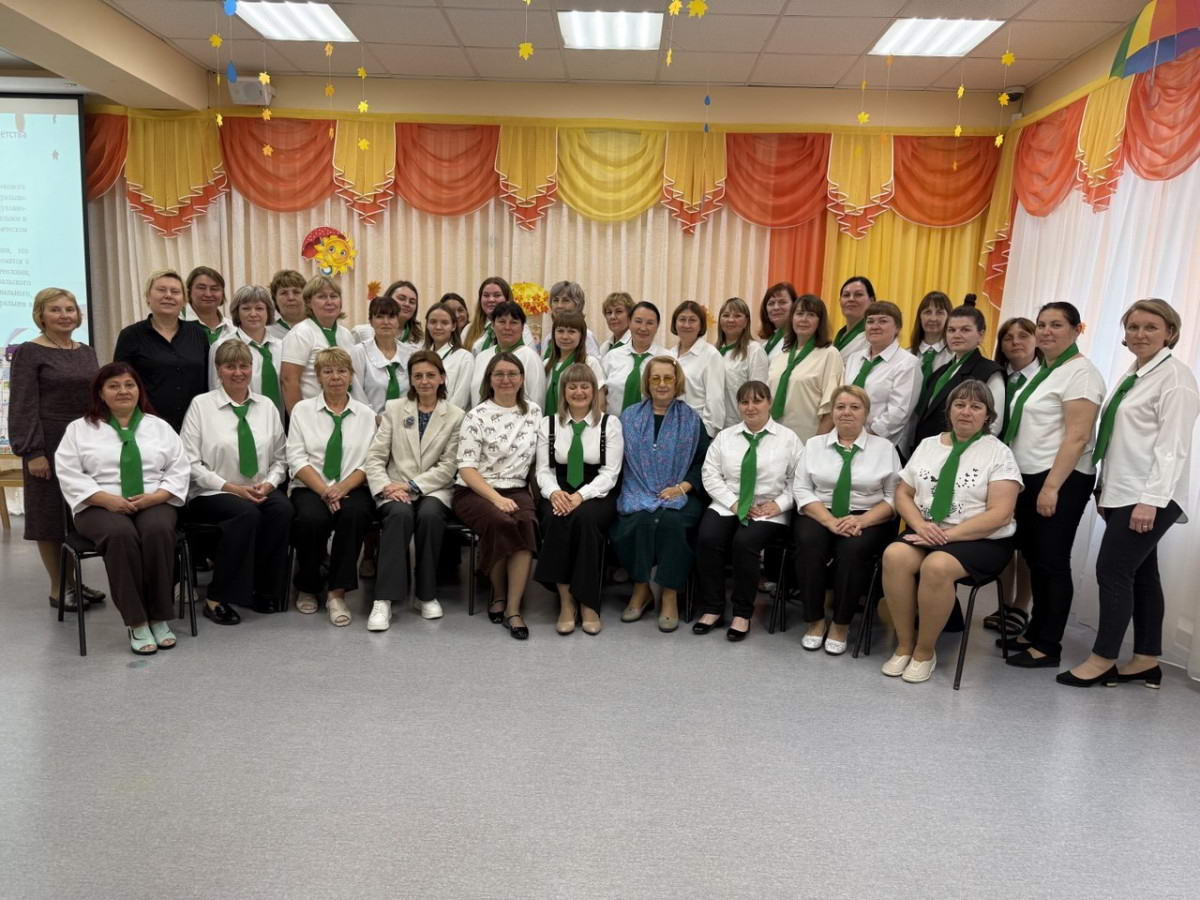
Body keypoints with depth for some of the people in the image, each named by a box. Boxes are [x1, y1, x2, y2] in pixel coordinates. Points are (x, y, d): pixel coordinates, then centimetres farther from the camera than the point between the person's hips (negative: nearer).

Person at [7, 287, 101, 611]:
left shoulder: (86, 352, 11)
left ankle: (74, 581, 20)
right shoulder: (29, 352, -5)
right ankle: (58, 587, 13)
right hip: (50, 445, -5)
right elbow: (23, 406, -9)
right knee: (50, 514, 4)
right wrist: (32, 452, -15)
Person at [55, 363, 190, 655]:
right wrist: (109, 499, -14)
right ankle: (136, 623, -29)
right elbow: (69, 475, 1)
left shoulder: (160, 426, 15)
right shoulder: (79, 429, 11)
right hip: (101, 507, -1)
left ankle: (160, 617, -25)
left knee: (158, 531, -34)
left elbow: (178, 470, 9)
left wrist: (154, 496, -10)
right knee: (121, 535, -36)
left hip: (153, 504, 1)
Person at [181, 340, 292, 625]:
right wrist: (231, 488, -14)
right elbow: (190, 463, -5)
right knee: (246, 513, -34)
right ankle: (218, 598, -19)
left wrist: (269, 484, -8)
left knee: (282, 509, -29)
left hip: (261, 493, 3)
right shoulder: (201, 405, 1)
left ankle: (264, 591, -12)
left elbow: (280, 459, 13)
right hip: (211, 495, -3)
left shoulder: (267, 406, 12)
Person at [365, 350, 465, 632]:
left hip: (433, 489, 0)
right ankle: (384, 599, -32)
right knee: (400, 513, -34)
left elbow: (448, 466, 0)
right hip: (395, 489, 0)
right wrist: (384, 486, -13)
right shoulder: (394, 409, 11)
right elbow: (375, 456, 5)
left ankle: (425, 595, -17)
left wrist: (413, 486, -12)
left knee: (429, 514, -34)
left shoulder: (455, 416, 6)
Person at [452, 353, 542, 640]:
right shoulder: (477, 417, -2)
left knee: (526, 524, -31)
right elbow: (467, 468, -6)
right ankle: (498, 595, -7)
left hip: (516, 490, 3)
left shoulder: (534, 412, 10)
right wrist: (496, 498, -18)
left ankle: (512, 608, -25)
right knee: (502, 523, -34)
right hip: (475, 492, -3)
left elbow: (538, 459, 17)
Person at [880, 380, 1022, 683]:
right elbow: (903, 493, 11)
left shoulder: (998, 453, -1)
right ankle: (904, 645, -12)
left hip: (982, 541, -4)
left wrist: (948, 534, -18)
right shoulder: (928, 445, 13)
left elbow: (999, 514, -11)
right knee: (894, 555, -28)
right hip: (928, 535, 4)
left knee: (937, 566, -34)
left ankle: (925, 652, -13)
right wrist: (920, 525, -10)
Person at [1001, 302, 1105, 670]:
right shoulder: (1043, 371, 14)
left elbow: (1077, 437, -18)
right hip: (1030, 477, 8)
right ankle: (1035, 632, 24)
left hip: (1061, 481, -8)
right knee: (1034, 559, 13)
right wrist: (1034, 484, 13)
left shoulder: (1080, 372, -11)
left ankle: (1048, 647, 8)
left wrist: (1051, 487, -22)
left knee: (1052, 562, -1)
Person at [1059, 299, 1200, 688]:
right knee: (1140, 574, 11)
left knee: (1113, 570, -7)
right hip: (1123, 494, 9)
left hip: (1148, 497, -9)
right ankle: (1146, 662, 19)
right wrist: (1105, 489, 14)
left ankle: (1103, 660, 4)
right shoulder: (1132, 375, 15)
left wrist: (1151, 500, -22)